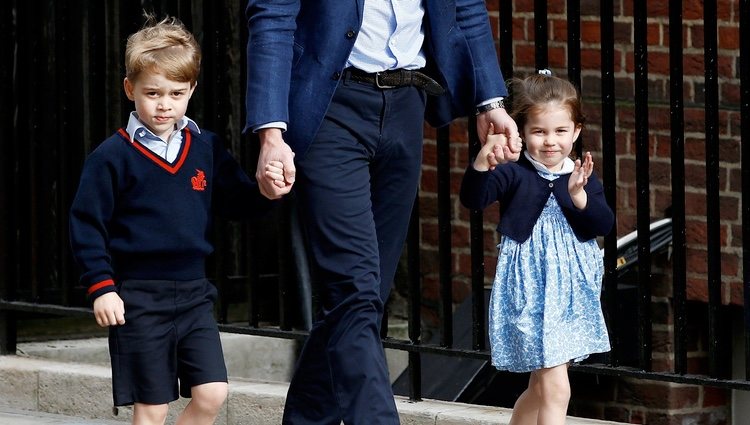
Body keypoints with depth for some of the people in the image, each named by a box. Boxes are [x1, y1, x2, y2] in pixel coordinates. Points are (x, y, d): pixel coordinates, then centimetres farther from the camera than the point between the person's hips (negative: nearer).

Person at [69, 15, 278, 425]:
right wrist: (100, 287, -11)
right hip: (138, 298, -4)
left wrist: (264, 191, -11)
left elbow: (236, 202, 11)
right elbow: (86, 224, -6)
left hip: (193, 294, 4)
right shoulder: (112, 157, -7)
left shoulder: (206, 149, 6)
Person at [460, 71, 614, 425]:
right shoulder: (513, 175, -8)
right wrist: (482, 162, -41)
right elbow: (473, 198, -22)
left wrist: (579, 196, -22)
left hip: (571, 297, 5)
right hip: (528, 296, -5)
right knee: (555, 389, -13)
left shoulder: (583, 178, 4)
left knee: (540, 389, 18)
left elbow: (603, 226, -5)